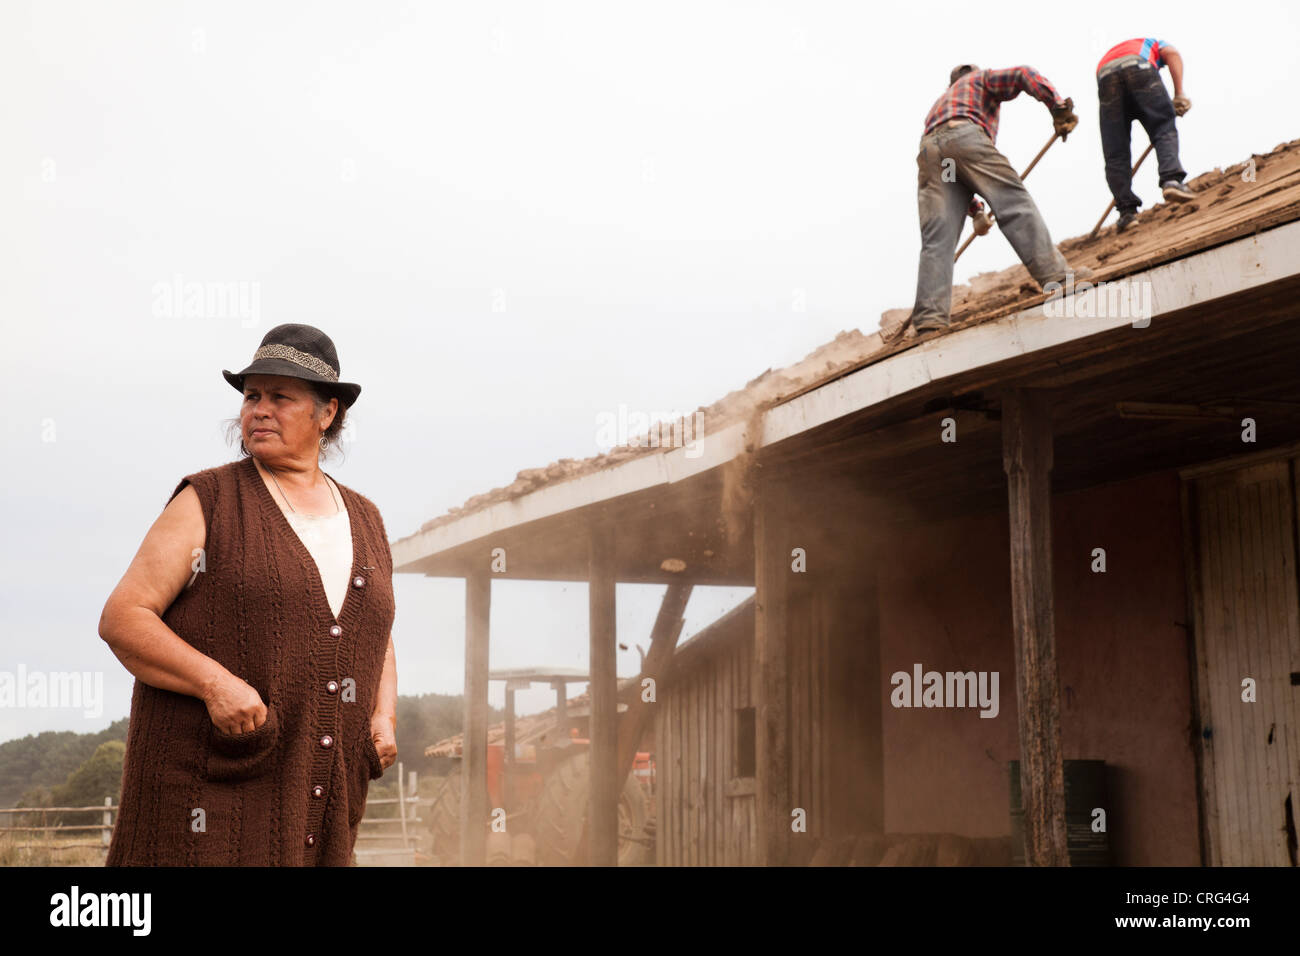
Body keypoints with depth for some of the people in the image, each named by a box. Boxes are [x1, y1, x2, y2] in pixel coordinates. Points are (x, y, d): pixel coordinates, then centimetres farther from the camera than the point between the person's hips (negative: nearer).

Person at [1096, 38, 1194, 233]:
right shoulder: (1152, 44, 37)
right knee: (1164, 129, 3)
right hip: (1139, 69, -3)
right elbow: (1172, 54, 11)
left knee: (1115, 155, 3)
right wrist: (1179, 94, 3)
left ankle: (1127, 210, -3)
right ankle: (1171, 180, -20)